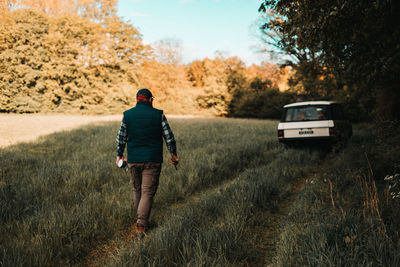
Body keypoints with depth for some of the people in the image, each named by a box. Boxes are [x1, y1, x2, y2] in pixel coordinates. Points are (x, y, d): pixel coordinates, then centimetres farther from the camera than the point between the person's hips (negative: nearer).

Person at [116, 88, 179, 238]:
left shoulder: (127, 115, 2)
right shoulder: (158, 115, -3)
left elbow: (121, 138, 6)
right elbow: (169, 137, -1)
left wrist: (119, 155, 19)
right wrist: (174, 154, 12)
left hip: (133, 160, 3)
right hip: (152, 161, -2)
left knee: (137, 191, 19)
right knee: (148, 193, 0)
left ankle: (140, 220, 30)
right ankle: (141, 226, -10)